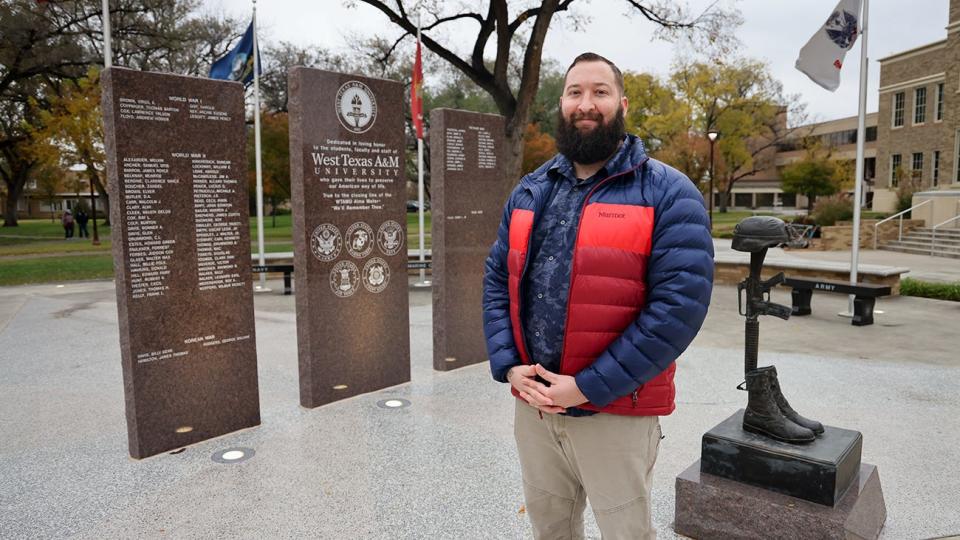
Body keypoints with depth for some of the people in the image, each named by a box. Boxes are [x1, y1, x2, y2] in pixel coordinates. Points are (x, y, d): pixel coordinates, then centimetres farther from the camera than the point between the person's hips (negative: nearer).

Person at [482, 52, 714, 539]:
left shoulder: (667, 193, -9)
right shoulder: (530, 191, 8)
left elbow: (680, 303, -18)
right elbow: (497, 280, 8)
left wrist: (589, 387, -19)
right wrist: (509, 367, -7)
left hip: (615, 413, -4)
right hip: (531, 404, 5)